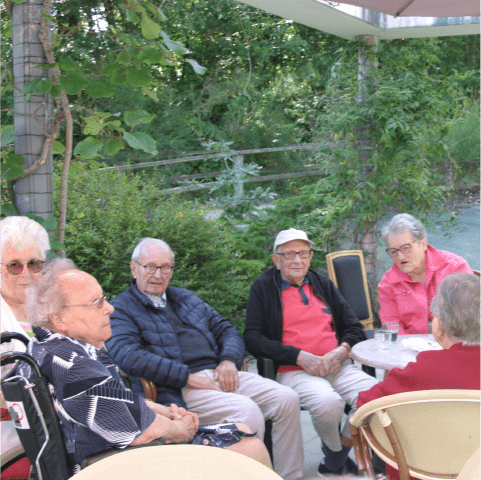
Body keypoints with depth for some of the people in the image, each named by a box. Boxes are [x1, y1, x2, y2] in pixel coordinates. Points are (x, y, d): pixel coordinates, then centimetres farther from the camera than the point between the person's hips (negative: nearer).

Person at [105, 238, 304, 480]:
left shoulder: (186, 298, 25)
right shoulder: (120, 309, 3)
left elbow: (227, 330, 24)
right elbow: (128, 356, -15)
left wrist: (229, 360, 0)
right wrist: (187, 377, -18)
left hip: (220, 372, 7)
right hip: (178, 389, -7)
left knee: (287, 398, -11)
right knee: (246, 410, -30)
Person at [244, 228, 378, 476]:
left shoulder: (322, 284, 19)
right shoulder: (263, 288, 6)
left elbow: (354, 327, 20)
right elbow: (252, 338, -3)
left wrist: (342, 351, -4)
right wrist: (300, 356, -12)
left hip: (338, 367, 4)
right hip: (293, 371, -4)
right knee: (327, 402, -35)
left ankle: (334, 462, -1)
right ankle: (336, 456, -1)